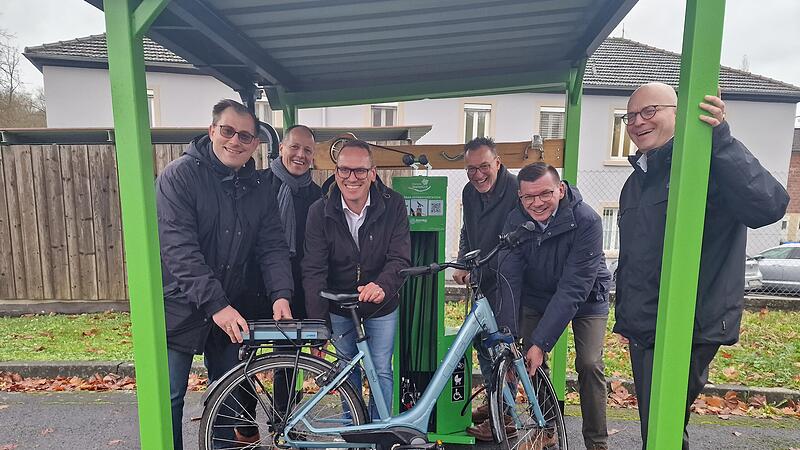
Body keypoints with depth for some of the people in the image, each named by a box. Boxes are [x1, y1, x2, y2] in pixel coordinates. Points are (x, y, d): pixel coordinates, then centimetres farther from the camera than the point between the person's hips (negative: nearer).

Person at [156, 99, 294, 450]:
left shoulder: (256, 188, 2)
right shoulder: (180, 175, -15)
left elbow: (272, 246, -2)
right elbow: (178, 247, -24)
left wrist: (281, 294, -18)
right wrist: (215, 304, -30)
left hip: (228, 310, 5)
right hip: (180, 308, -5)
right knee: (169, 398, 7)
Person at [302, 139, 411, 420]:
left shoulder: (393, 205, -18)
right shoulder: (320, 212, -16)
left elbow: (400, 258, -22)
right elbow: (314, 270, -18)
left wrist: (382, 286, -44)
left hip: (381, 305, -1)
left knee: (381, 371, 7)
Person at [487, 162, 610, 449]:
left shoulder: (586, 221, -30)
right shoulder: (515, 221, -20)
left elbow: (573, 288, -33)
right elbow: (508, 277, -22)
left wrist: (541, 342, -36)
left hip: (586, 297, -2)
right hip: (537, 295, 3)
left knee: (589, 364, -13)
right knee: (532, 362, -4)